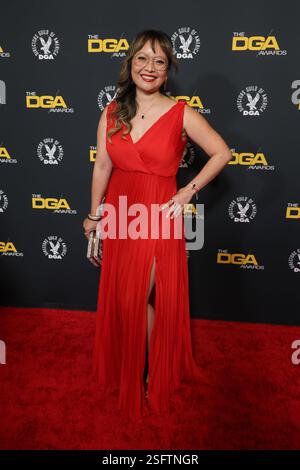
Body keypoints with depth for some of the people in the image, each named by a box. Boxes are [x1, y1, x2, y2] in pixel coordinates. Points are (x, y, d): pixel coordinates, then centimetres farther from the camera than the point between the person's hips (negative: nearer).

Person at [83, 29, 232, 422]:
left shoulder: (181, 114, -7)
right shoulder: (112, 113, 3)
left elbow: (222, 153, -1)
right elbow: (102, 167, 6)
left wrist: (189, 191, -7)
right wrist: (94, 217, 10)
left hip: (157, 218, -4)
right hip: (120, 216, 4)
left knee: (139, 300, 3)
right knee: (120, 298, 15)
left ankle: (154, 375, 31)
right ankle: (124, 368, 41)